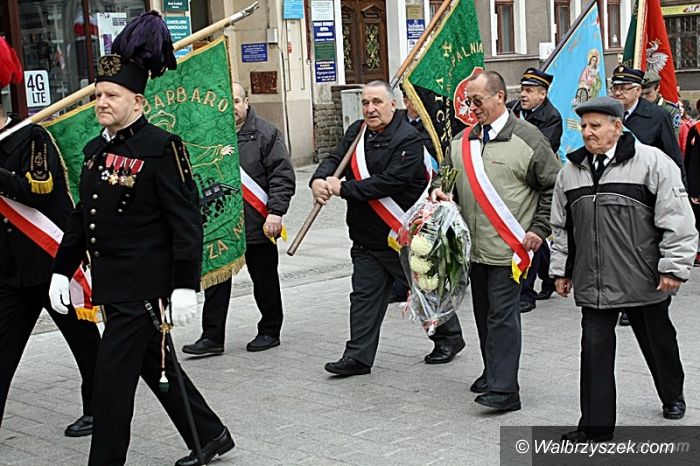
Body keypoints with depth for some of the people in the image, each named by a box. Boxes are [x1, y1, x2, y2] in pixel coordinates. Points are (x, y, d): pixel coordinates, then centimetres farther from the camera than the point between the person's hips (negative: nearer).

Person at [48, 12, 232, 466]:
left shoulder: (161, 147, -14)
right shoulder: (96, 149, 10)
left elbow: (187, 220, -17)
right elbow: (82, 216, 18)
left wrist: (185, 285, -20)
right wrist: (62, 269, 16)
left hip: (144, 286, -8)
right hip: (112, 284, 8)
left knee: (113, 375, -5)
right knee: (156, 365, 17)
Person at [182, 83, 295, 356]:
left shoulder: (265, 134, -4)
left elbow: (283, 176, -8)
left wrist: (275, 212, -17)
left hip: (258, 226, -3)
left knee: (265, 282, 9)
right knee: (216, 282, 3)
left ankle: (269, 332, 24)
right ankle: (212, 336, 9)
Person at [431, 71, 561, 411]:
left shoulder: (527, 138, -5)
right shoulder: (463, 140, 12)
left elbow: (555, 186, -2)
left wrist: (539, 229, -7)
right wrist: (438, 190, 2)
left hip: (508, 247, -6)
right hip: (474, 248, 6)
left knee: (502, 315, -10)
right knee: (483, 314, 14)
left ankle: (504, 389, -9)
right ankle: (493, 373, 28)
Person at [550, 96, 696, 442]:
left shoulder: (652, 162, -9)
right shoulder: (571, 170, 7)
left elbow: (676, 220, -10)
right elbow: (562, 226, 16)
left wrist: (673, 268, -13)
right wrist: (561, 270, 15)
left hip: (644, 280, -3)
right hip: (592, 281, 3)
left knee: (659, 342, 17)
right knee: (595, 349, -2)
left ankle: (672, 396, 43)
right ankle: (596, 426, 5)